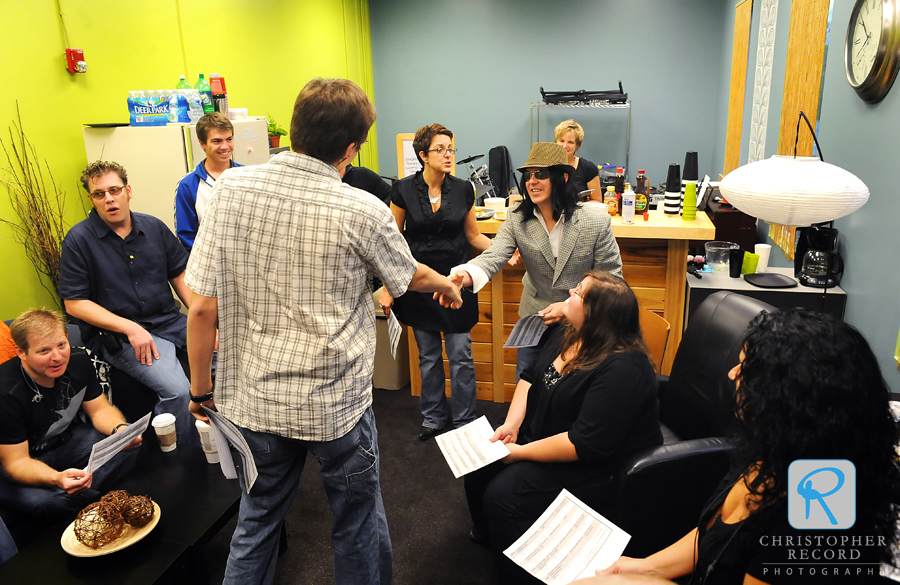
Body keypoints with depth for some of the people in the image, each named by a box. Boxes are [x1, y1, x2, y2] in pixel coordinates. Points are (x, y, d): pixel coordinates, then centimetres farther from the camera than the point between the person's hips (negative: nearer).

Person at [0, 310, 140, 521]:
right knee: (46, 502, -35)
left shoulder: (78, 361, -13)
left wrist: (120, 430, -26)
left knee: (128, 447, -18)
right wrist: (57, 479, -46)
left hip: (67, 441, 5)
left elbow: (99, 409, -1)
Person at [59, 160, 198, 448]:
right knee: (177, 391, -29)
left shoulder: (153, 227, 8)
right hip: (117, 335, -5)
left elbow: (180, 276, 12)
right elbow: (74, 303, -7)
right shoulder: (79, 239, -4)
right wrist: (130, 328, -17)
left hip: (170, 320, 5)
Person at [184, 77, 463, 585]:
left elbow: (203, 308, -8)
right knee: (358, 524, 20)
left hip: (255, 401, 3)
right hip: (337, 405, -3)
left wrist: (202, 389, 7)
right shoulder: (362, 211, -16)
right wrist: (447, 285, 26)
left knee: (258, 518, 25)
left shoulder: (232, 189, -9)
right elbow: (413, 277, 4)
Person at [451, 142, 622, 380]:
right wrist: (463, 276, -46)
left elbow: (611, 277, -10)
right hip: (534, 321, 2)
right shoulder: (517, 221, -9)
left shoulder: (597, 221, -15)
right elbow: (492, 257, -24)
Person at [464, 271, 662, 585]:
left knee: (501, 494, -19)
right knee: (479, 466, 6)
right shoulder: (567, 335, -2)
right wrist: (511, 424, -5)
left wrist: (521, 453, -22)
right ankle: (487, 533, 36)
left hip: (597, 467, -9)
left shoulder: (622, 370, -30)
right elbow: (530, 376, 9)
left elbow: (586, 444, -31)